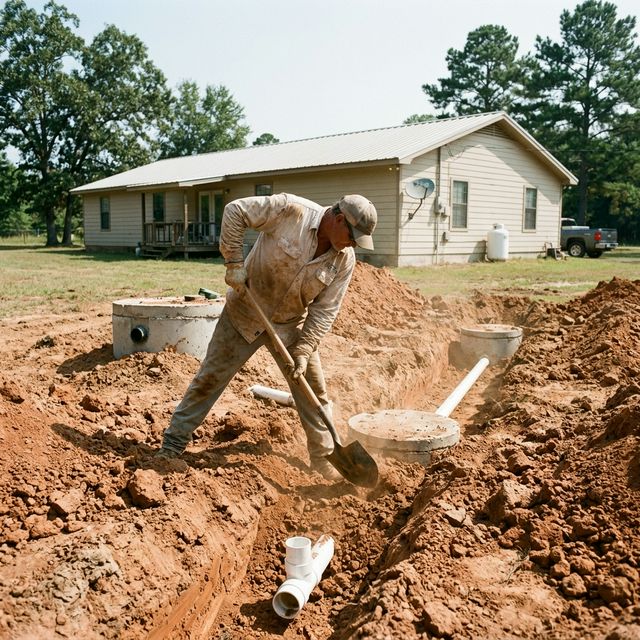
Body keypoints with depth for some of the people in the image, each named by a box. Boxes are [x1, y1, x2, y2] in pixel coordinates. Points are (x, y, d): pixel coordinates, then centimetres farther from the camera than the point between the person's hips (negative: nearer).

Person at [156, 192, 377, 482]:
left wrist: (304, 351, -16)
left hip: (290, 326, 3)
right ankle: (173, 444, 16)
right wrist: (234, 263, -21)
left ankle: (323, 459, 21)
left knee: (314, 390, 5)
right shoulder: (290, 210, -23)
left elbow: (325, 310, -9)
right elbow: (235, 211, -18)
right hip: (244, 313, -3)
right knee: (210, 377, 2)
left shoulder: (344, 260, -11)